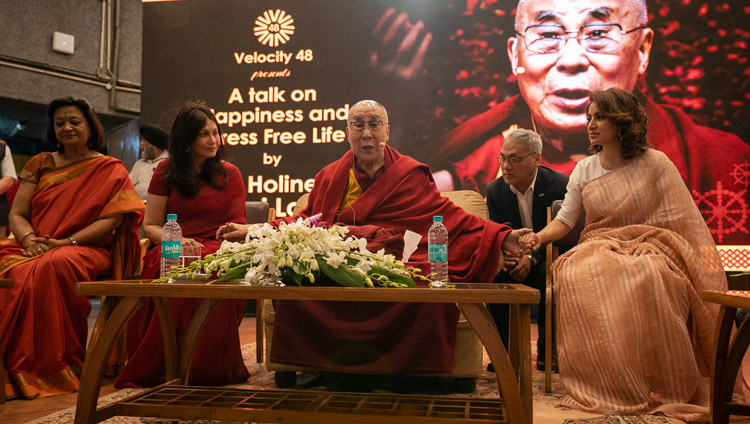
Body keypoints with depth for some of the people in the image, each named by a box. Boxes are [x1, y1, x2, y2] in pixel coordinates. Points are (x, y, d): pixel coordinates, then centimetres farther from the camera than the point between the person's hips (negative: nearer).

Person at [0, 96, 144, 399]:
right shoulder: (40, 164, 19)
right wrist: (29, 240, -11)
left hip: (87, 249, -3)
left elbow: (112, 218, -4)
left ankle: (53, 368, -31)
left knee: (56, 265, -37)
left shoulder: (110, 169, 7)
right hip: (33, 248, 4)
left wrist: (66, 242, -16)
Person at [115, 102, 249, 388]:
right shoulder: (166, 172, 15)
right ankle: (160, 367, -27)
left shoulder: (229, 174, 17)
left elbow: (239, 225, 13)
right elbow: (150, 225, 12)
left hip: (215, 250, 0)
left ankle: (205, 367, -30)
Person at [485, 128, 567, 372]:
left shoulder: (560, 184, -12)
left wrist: (532, 259, -28)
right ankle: (505, 348, -13)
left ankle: (547, 349, -12)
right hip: (515, 263, 3)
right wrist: (503, 254, -24)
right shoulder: (495, 189, -1)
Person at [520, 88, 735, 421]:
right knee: (577, 275, -35)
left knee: (647, 278, -40)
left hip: (649, 247, -2)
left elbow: (682, 221, 0)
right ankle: (606, 389, -23)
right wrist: (540, 236, -12)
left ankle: (660, 390, -23)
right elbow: (564, 219, 8)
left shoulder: (655, 163, 2)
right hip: (599, 249, 3)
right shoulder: (584, 170, 11)